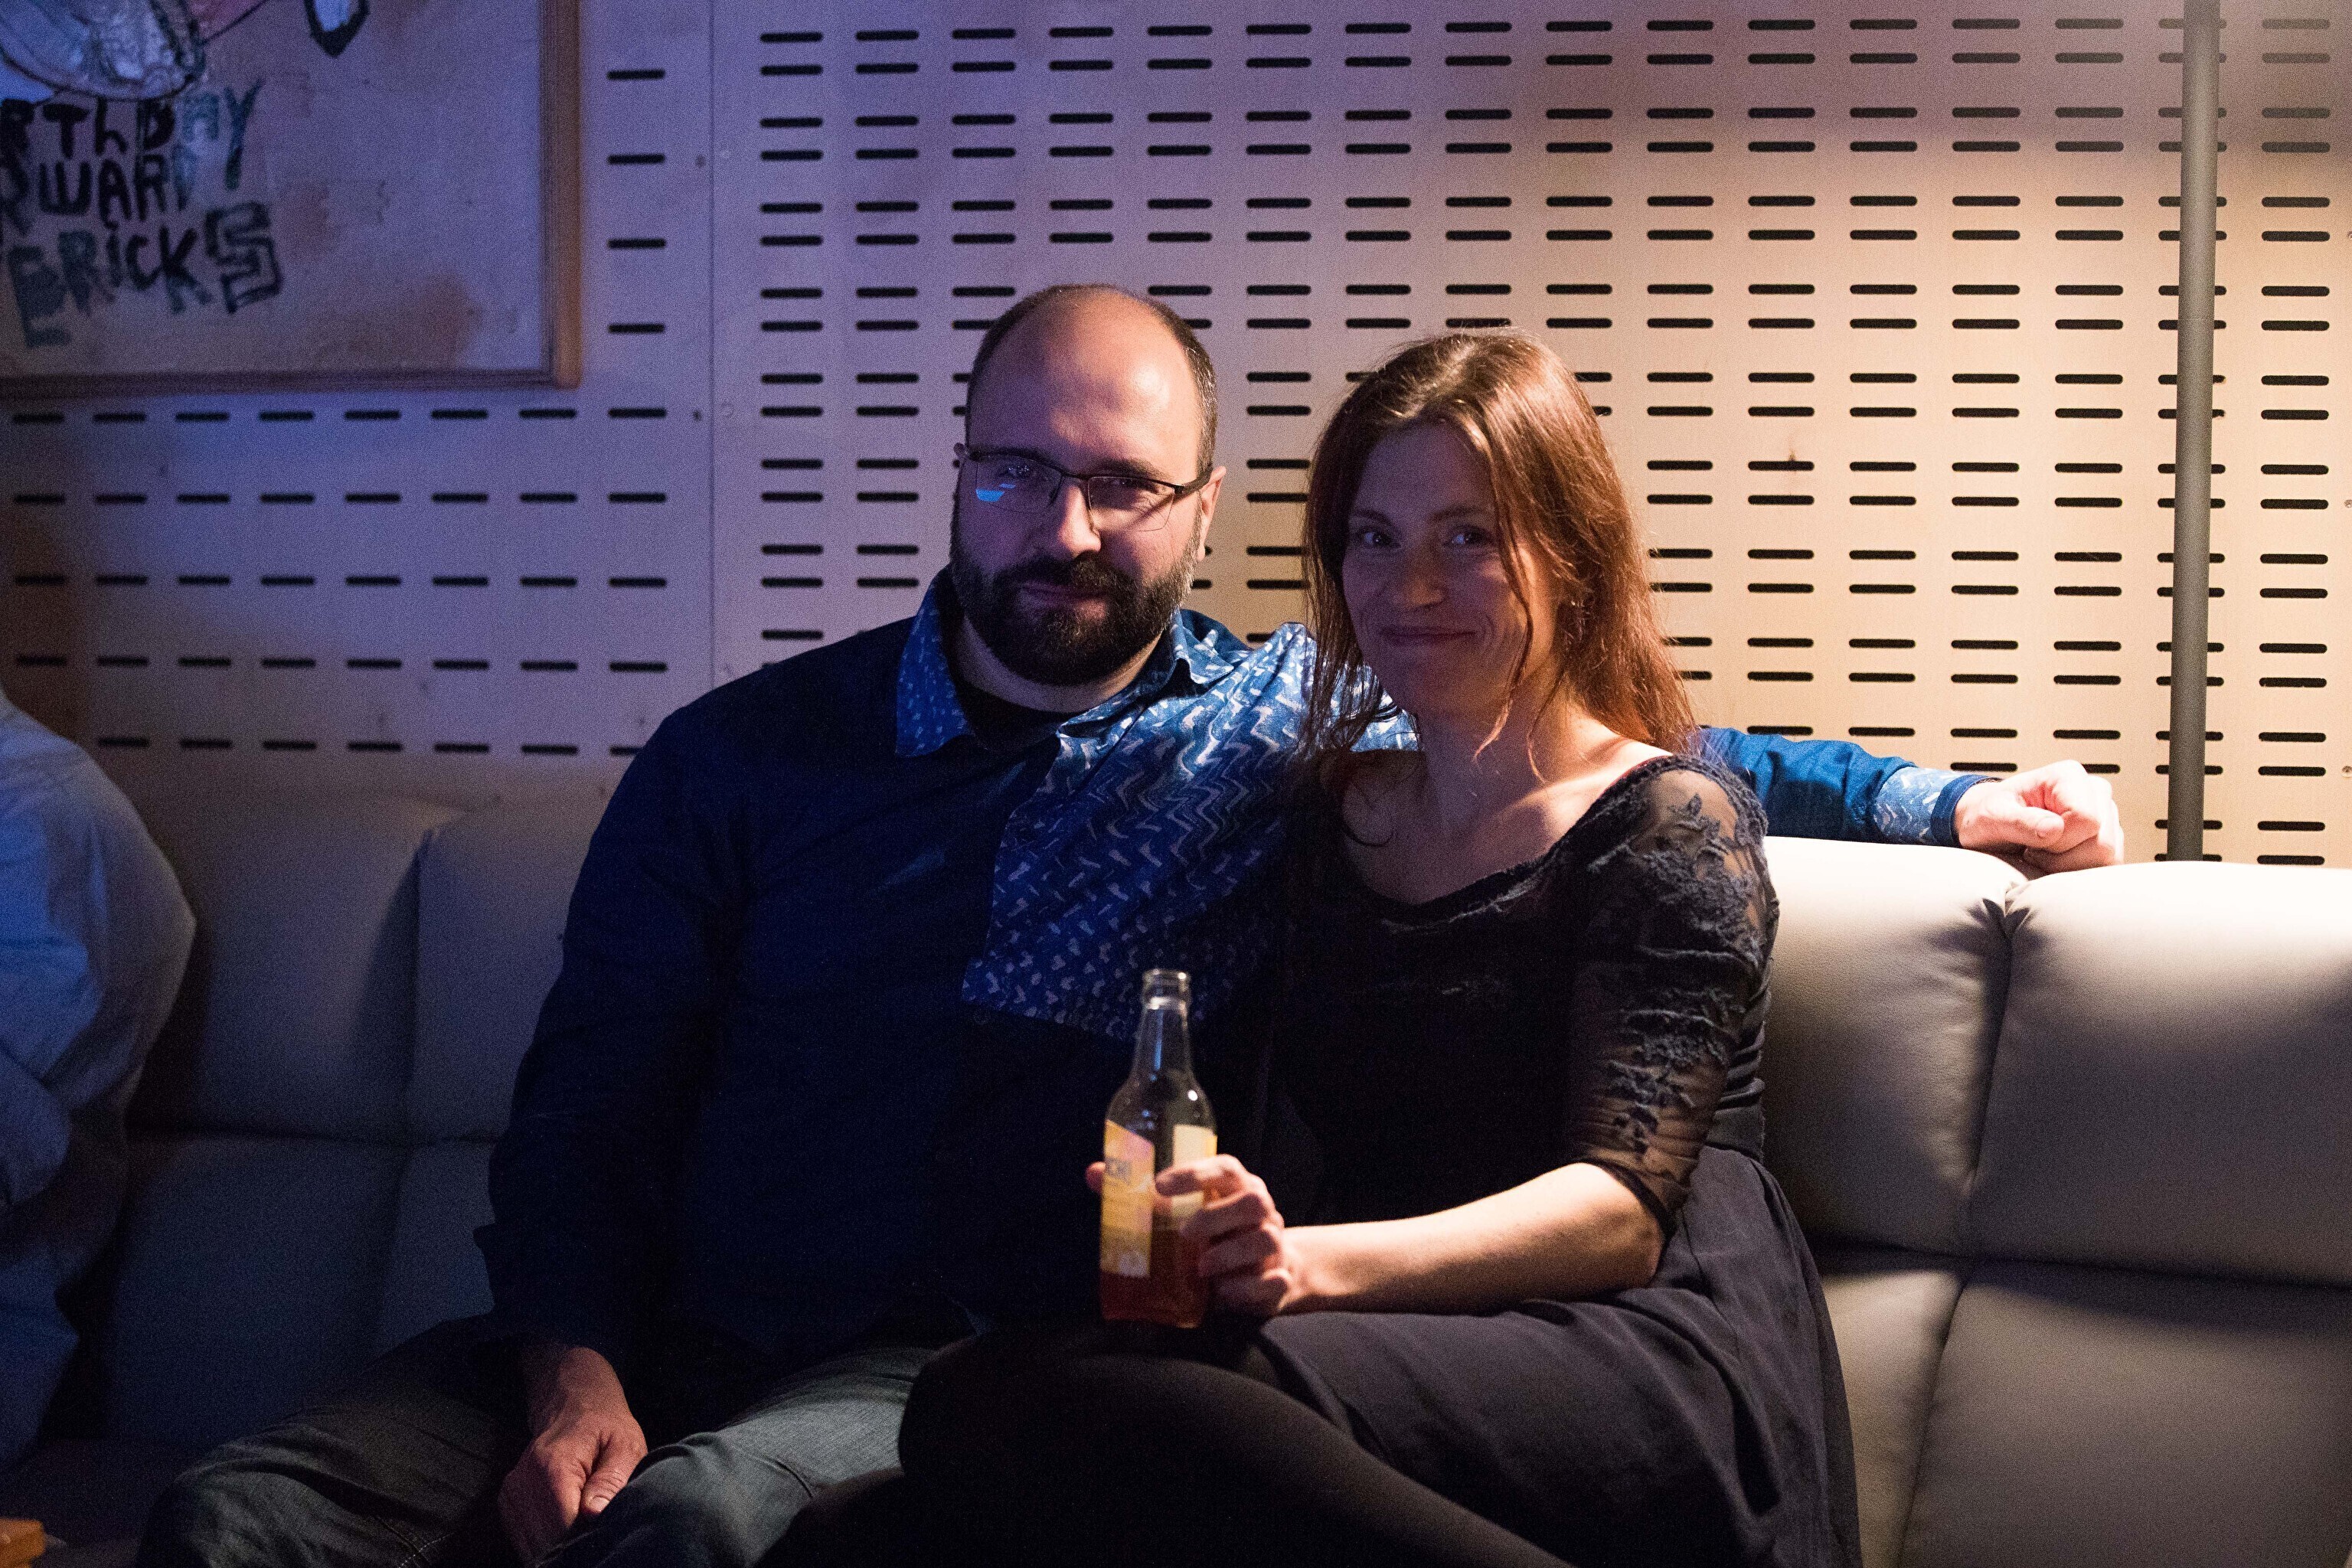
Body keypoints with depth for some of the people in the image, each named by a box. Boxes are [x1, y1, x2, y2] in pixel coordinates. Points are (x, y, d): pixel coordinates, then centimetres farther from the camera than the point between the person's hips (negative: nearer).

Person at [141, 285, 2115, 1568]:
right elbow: (583, 1107, 8)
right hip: (670, 1328, 3)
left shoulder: (1292, 726, 8)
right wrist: (572, 1373, -8)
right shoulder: (749, 753, 9)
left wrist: (1945, 799, 11)